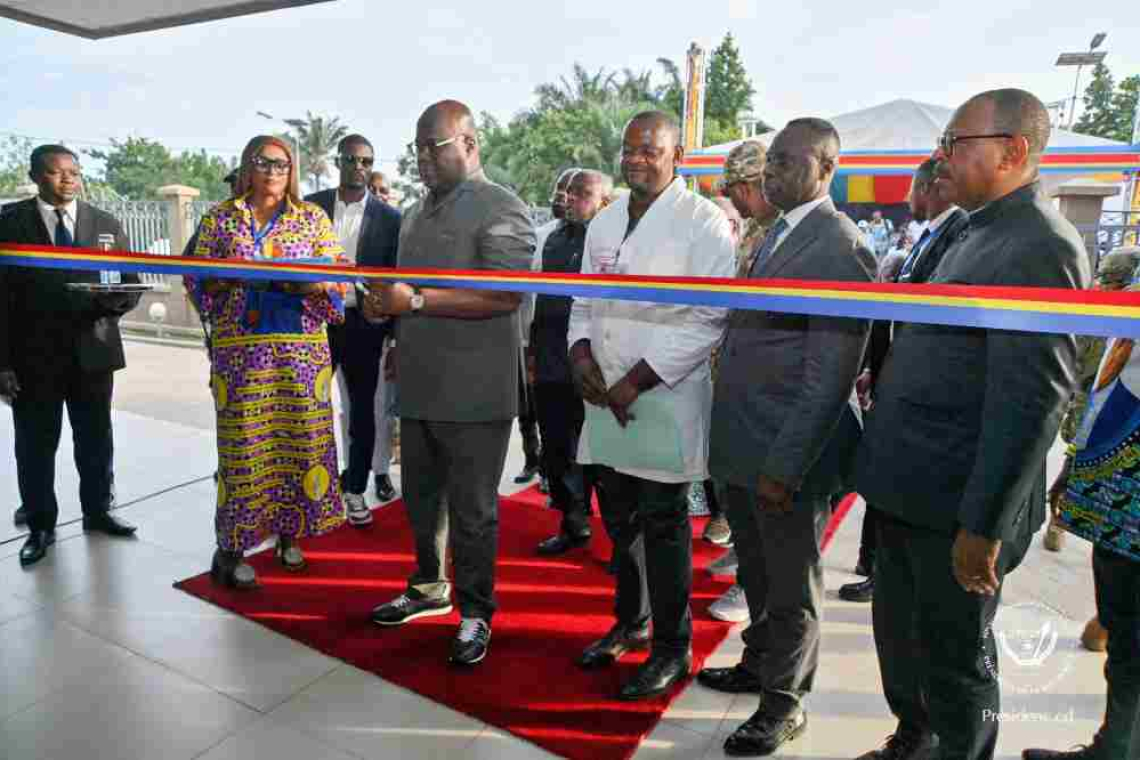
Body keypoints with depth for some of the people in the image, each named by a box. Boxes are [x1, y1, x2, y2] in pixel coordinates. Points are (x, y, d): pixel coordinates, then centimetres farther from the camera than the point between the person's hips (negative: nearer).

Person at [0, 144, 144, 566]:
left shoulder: (106, 224, 7)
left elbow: (131, 284, 8)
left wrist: (114, 300, -17)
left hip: (92, 351, 2)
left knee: (97, 439, 12)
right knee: (35, 445, 6)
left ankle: (98, 511, 29)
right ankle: (40, 525, 21)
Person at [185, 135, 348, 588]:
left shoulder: (314, 218, 8)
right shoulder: (218, 218, 9)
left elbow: (338, 278, 3)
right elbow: (197, 279, 6)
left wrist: (307, 281, -16)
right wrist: (229, 277, -13)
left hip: (302, 348, 1)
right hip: (240, 348, -1)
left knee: (301, 438, 3)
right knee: (242, 444, -1)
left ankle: (289, 532, 19)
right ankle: (231, 546, 8)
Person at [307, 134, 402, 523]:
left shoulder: (388, 217, 0)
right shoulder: (310, 206, 3)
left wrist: (393, 331, -3)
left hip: (363, 323, -1)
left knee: (363, 408, 6)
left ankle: (355, 488, 19)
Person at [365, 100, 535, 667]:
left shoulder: (500, 209, -9)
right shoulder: (417, 214, 18)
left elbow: (506, 296, -20)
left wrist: (415, 301, -20)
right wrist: (384, 305, 9)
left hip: (472, 393, -8)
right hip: (418, 386, 8)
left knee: (471, 509, 4)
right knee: (421, 498, 18)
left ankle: (475, 613, 21)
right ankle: (429, 588, 38)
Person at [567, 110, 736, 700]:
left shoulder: (704, 223, -8)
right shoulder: (604, 223, 14)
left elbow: (708, 319, -14)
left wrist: (637, 381, -17)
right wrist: (581, 352, -2)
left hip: (666, 402, -6)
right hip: (606, 400, 6)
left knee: (663, 528, 3)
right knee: (620, 521, 17)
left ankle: (671, 648, 22)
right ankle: (630, 622, 37)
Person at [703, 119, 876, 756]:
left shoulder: (841, 249, -14)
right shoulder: (775, 236, 12)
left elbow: (829, 377, -19)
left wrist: (785, 465, -19)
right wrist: (733, 443, 11)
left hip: (791, 454, -7)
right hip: (741, 445, 8)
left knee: (792, 587, 11)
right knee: (756, 574, 23)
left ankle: (785, 700, 31)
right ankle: (760, 663, 44)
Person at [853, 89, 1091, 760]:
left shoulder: (1042, 246, -17)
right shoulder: (981, 235, 13)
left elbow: (1032, 400, -22)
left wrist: (983, 524, -20)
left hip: (957, 509, -9)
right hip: (910, 490, 9)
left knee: (956, 661, 10)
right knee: (898, 635, 23)